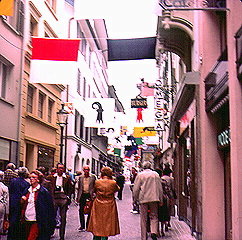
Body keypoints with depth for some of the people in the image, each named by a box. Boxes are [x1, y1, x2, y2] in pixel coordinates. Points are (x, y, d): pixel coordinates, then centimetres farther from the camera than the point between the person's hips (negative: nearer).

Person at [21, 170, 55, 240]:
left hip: (36, 222, -6)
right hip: (26, 221, 6)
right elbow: (23, 206, 22)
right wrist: (22, 201, -1)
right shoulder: (27, 190, 14)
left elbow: (50, 208, -5)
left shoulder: (44, 191, -5)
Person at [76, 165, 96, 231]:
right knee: (81, 211, 2)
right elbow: (78, 188, 14)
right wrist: (77, 197, 9)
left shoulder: (93, 177, 3)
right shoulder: (80, 177, 10)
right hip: (82, 195, 2)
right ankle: (82, 226, 12)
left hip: (90, 195, -2)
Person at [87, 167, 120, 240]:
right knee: (107, 224, 7)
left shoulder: (97, 182, -9)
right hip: (109, 207, -1)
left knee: (97, 225, 12)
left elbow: (94, 191, 9)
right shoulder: (113, 183, -12)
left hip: (98, 206, 1)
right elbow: (117, 189, 9)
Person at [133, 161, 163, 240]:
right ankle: (154, 232, -14)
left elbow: (136, 189, 0)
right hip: (154, 198, 1)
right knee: (154, 216, 9)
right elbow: (160, 188, 8)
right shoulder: (156, 174, 6)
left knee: (143, 219, 5)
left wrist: (135, 199, 11)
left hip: (143, 199, -1)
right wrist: (161, 200, 15)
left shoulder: (140, 175, 1)